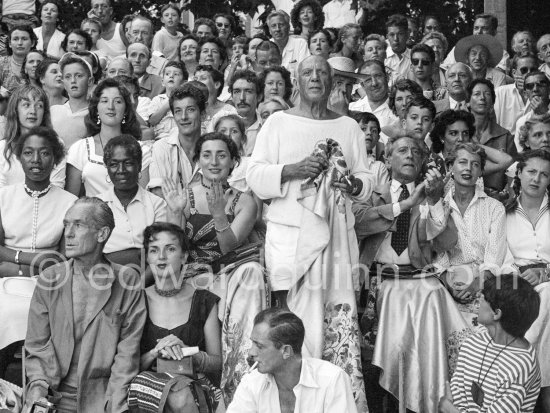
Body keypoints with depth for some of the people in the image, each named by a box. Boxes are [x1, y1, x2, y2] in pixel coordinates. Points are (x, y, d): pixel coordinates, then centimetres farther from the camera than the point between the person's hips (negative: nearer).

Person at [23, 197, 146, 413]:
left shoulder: (128, 281, 0)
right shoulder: (50, 278, 5)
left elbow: (128, 351, -1)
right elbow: (36, 346, 7)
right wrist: (38, 386, -9)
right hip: (54, 395, 1)